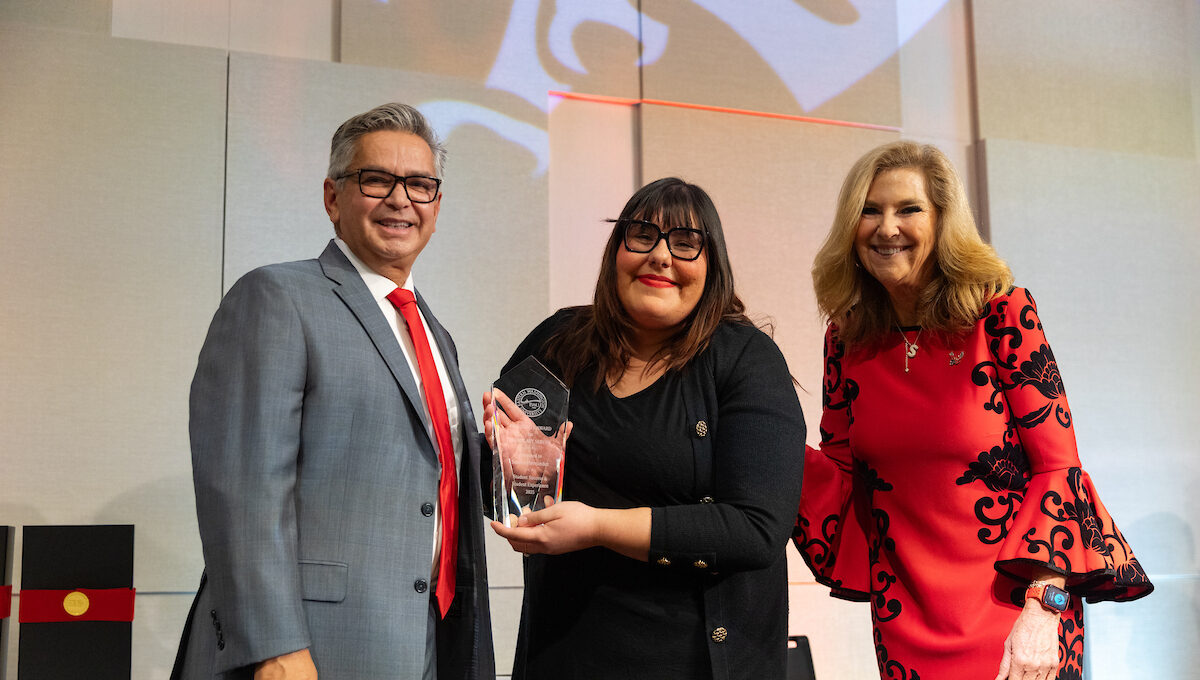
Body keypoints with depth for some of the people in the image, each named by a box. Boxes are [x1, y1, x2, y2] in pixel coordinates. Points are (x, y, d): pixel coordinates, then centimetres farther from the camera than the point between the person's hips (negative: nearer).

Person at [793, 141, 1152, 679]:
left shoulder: (1003, 316, -9)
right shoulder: (846, 340, 1)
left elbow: (1057, 466, -11)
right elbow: (840, 475, 5)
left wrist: (1043, 604, -20)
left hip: (1013, 603, -3)